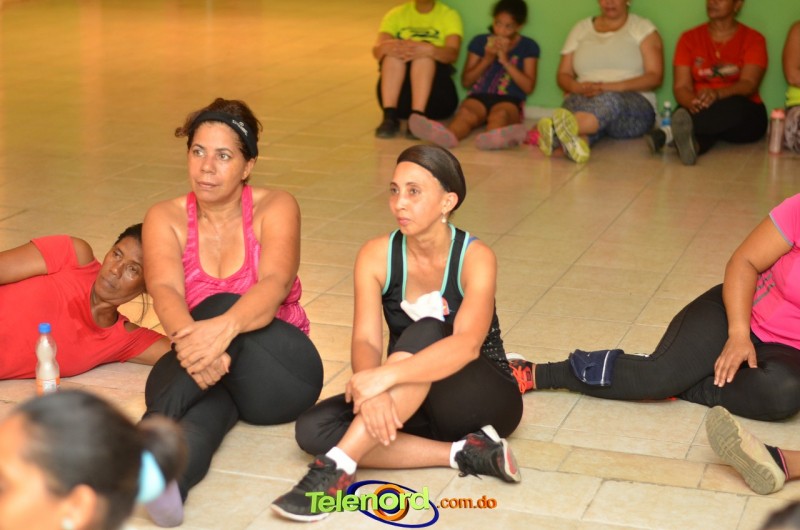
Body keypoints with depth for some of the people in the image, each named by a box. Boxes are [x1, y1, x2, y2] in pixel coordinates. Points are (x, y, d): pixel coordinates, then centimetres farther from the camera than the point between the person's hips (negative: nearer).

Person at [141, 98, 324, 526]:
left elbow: (274, 285, -25)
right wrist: (189, 338, -46)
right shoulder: (166, 218, 0)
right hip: (207, 377, 1)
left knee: (222, 305, -34)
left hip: (278, 376, -1)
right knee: (202, 412, -39)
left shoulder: (275, 208, -5)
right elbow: (165, 292, -20)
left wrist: (224, 327, -49)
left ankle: (145, 436, -50)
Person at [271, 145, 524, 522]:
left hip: (484, 400, -4)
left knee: (425, 334, -35)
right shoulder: (376, 256, -9)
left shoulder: (475, 257, -19)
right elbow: (365, 341, -20)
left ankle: (338, 467, -39)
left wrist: (386, 376, -48)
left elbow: (467, 344, -35)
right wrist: (371, 388, -43)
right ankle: (463, 454, -25)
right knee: (314, 430, -21)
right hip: (413, 401, 5)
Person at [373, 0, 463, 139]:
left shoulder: (449, 15, 6)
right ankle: (389, 116, -33)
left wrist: (429, 50, -37)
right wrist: (385, 47, -31)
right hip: (400, 91, 2)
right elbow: (376, 51, -6)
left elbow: (452, 54, -14)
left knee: (425, 53, -27)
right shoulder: (396, 14, 12)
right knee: (393, 50, -24)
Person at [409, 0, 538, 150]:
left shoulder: (528, 46, 9)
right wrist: (487, 59, -3)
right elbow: (466, 81, 11)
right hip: (479, 96, 2)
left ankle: (494, 137, -77)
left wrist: (505, 61, -8)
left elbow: (528, 87, 0)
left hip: (509, 100, -2)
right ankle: (447, 135, -71)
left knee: (500, 114, -39)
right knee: (466, 112, -35)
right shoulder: (480, 41, 14)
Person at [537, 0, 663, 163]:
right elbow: (563, 76, 16)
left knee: (610, 99, -40)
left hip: (632, 104, -3)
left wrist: (611, 87, -17)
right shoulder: (581, 29, 19)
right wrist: (578, 87, -10)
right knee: (576, 102, -36)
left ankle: (557, 132, -71)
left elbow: (655, 77, -2)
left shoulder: (643, 28, 9)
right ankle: (577, 140, -73)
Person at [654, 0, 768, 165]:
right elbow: (681, 87, -1)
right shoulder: (689, 38, 10)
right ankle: (693, 143, -70)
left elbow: (749, 84, -11)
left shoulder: (753, 39, 5)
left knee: (732, 105, -38)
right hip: (697, 109, 1)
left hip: (743, 114, -1)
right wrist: (693, 103, -27)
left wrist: (718, 93, -33)